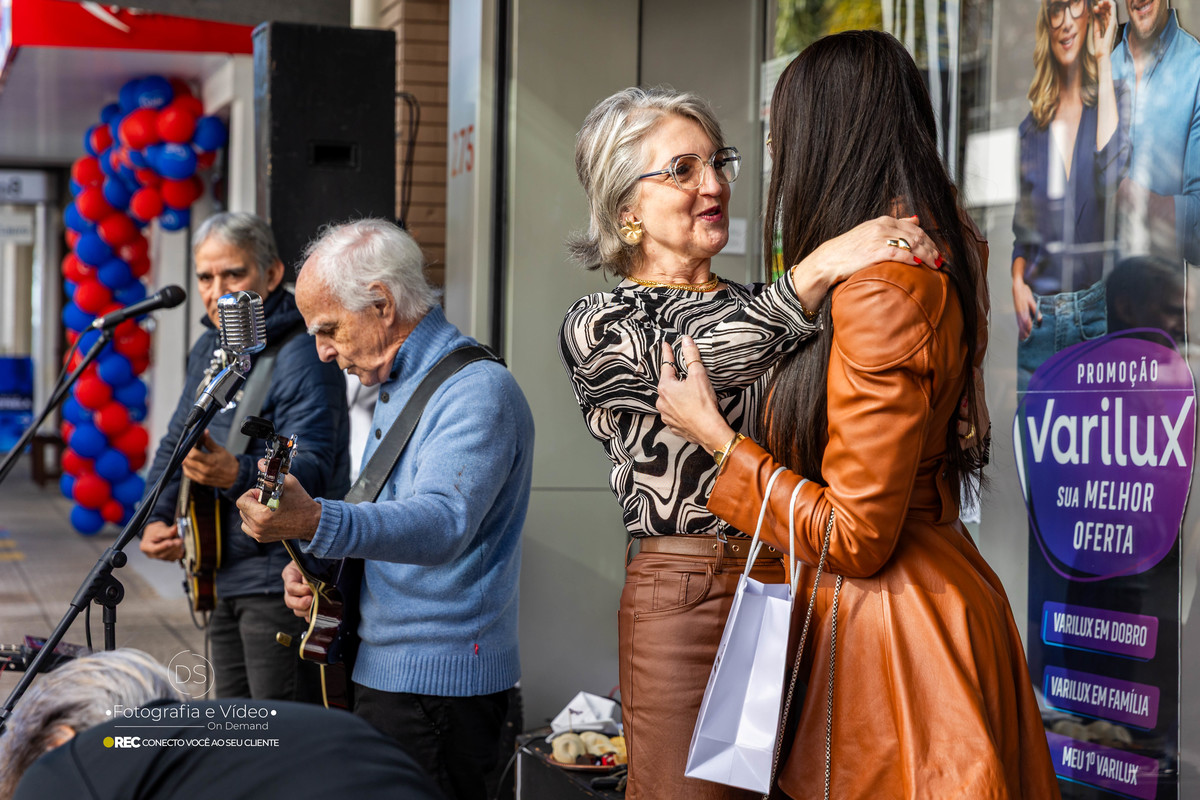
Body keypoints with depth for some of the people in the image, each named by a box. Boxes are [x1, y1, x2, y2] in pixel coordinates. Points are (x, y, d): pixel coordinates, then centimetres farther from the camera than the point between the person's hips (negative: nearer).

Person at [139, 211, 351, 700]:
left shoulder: (301, 357, -16)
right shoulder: (210, 348, 13)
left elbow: (310, 468, -26)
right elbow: (175, 441, 23)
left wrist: (236, 475, -43)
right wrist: (155, 519, 9)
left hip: (281, 583, -9)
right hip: (225, 576, 9)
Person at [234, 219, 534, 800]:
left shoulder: (479, 391, -18)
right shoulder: (395, 390, 15)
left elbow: (442, 523, -34)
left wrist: (315, 522, -49)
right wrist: (316, 565, 4)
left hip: (437, 681, -10)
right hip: (383, 667, 10)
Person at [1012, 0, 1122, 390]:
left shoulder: (1110, 100, 1)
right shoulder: (1032, 125, 12)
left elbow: (1111, 173, -22)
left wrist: (1104, 61, -15)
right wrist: (1017, 281, -1)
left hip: (1096, 310, -4)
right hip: (1038, 316, 4)